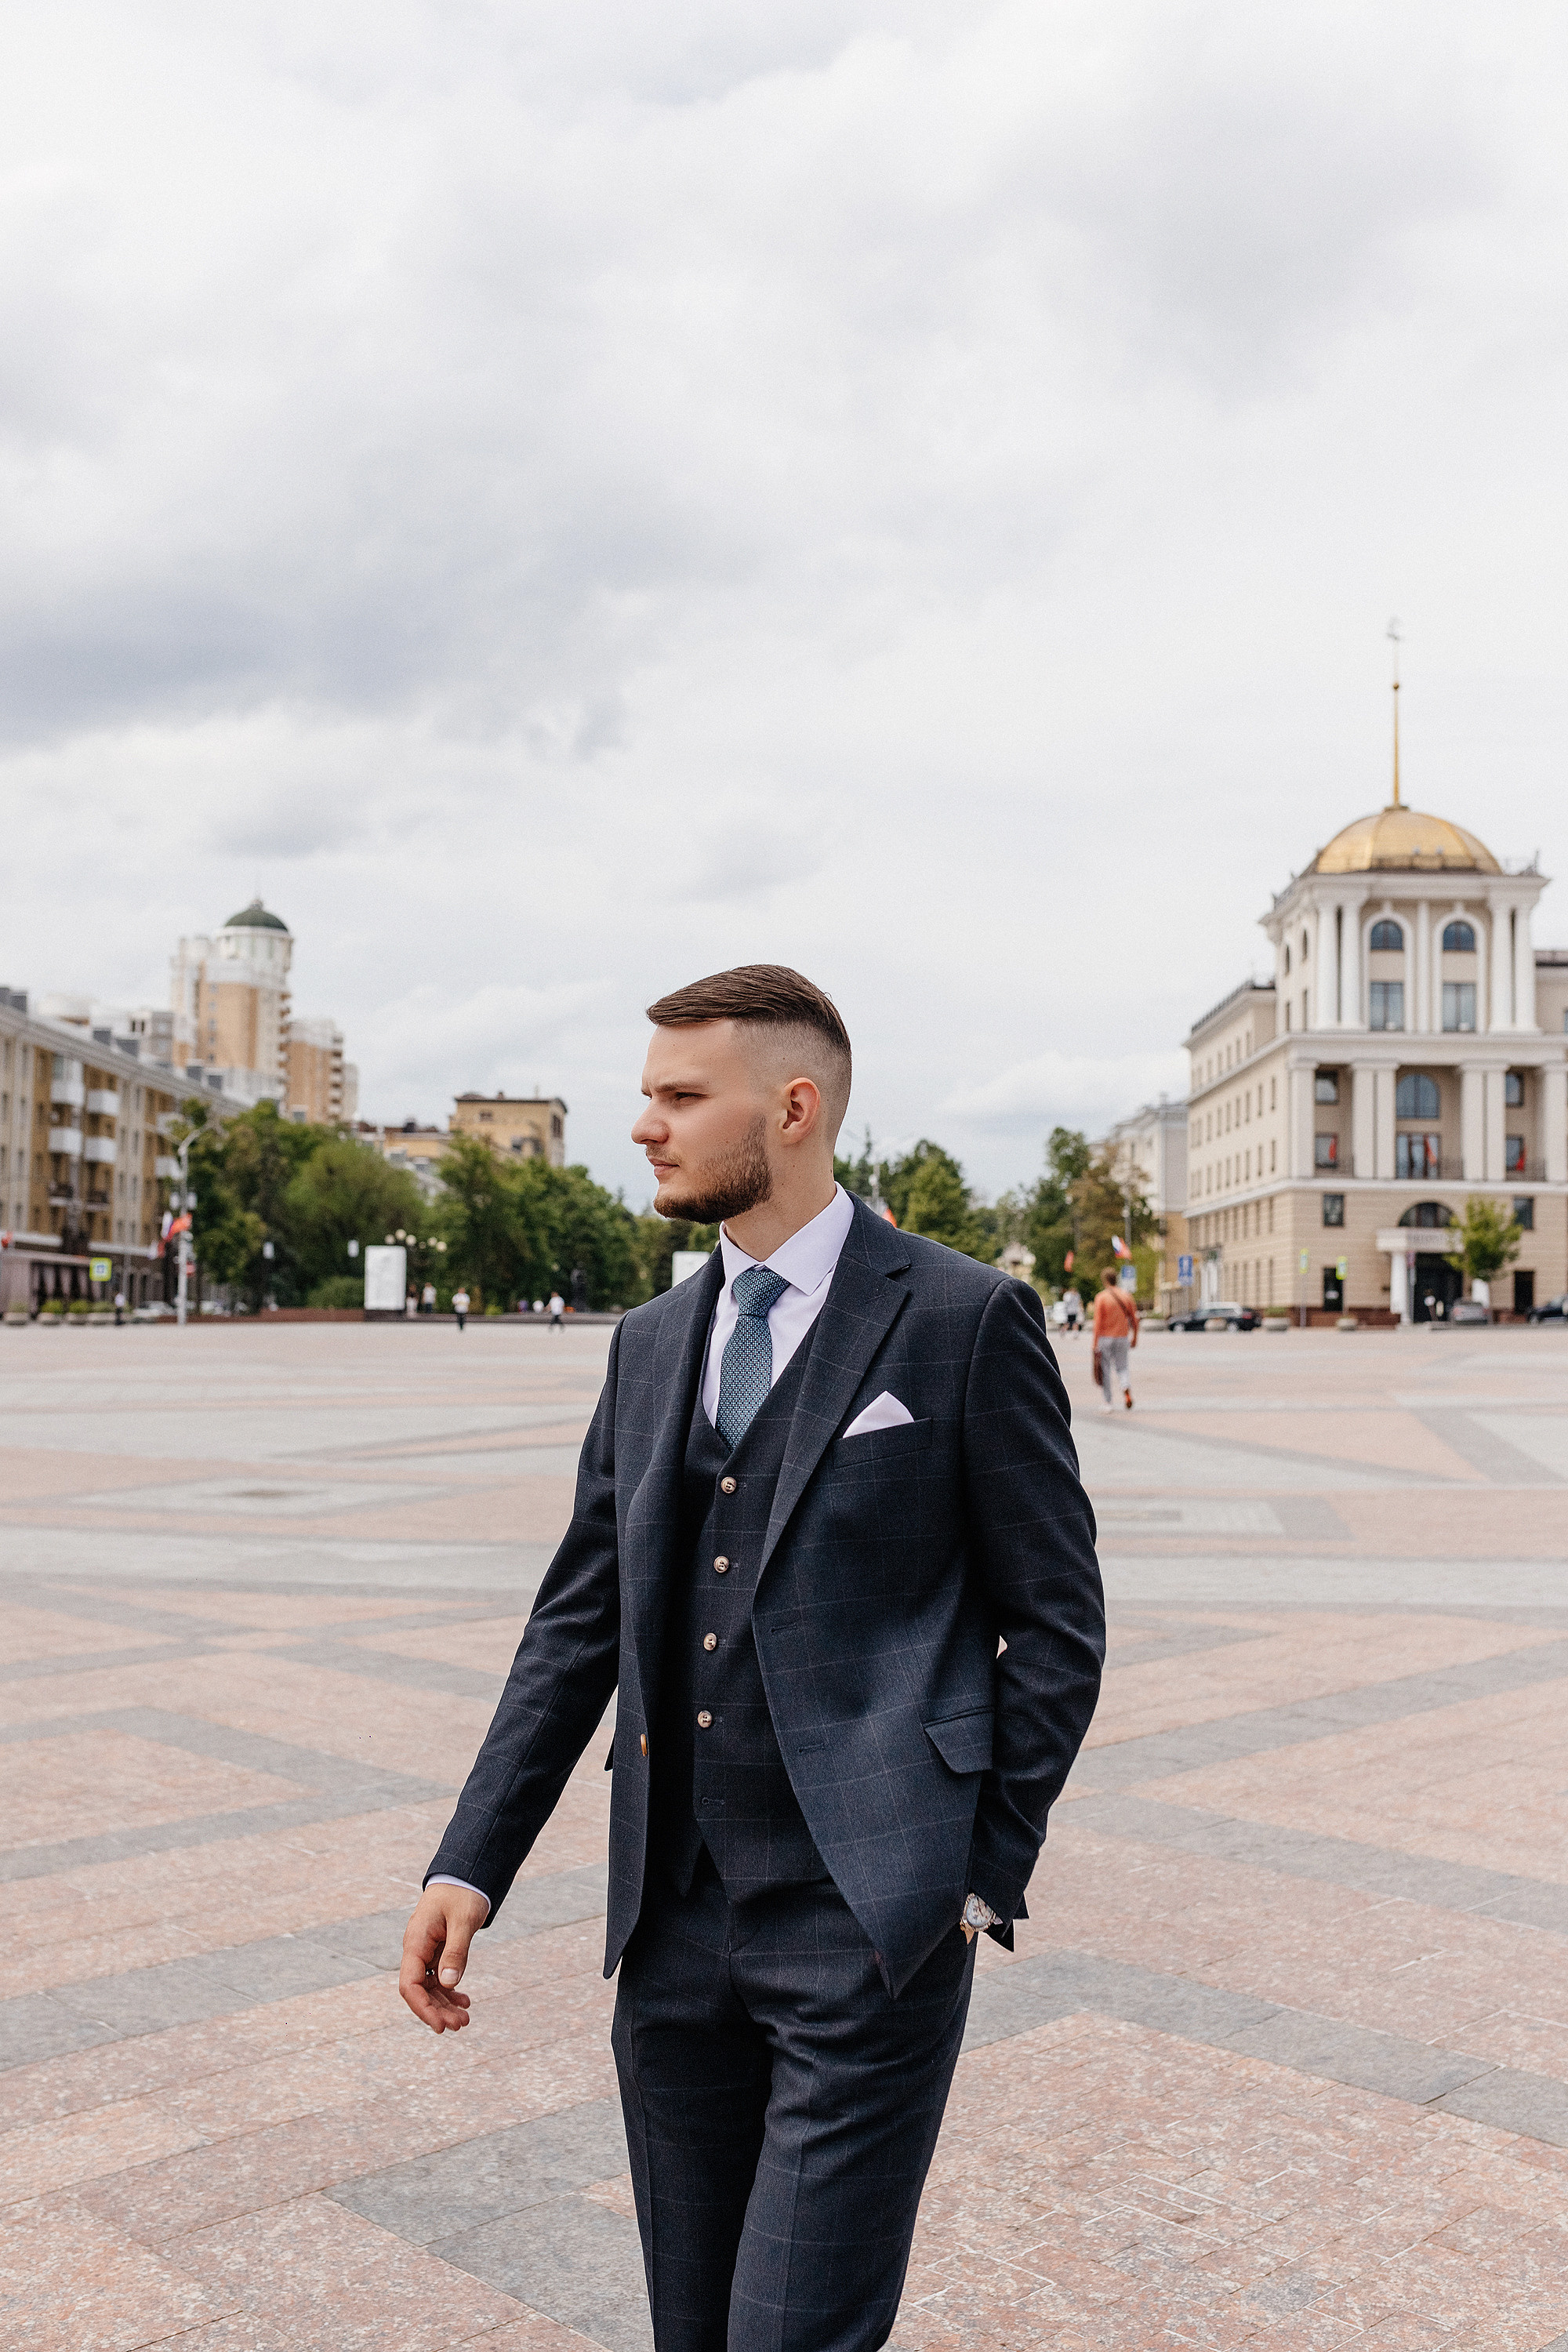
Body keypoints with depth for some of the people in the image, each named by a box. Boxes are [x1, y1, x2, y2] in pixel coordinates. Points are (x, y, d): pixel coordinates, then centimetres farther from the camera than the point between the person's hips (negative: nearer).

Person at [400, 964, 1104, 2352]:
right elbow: (579, 1619, 12)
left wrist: (987, 1877, -6)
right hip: (672, 1926, 6)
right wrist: (472, 1864, 5)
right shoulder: (651, 1343, 11)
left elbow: (1056, 1623, -4)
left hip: (869, 1926, -6)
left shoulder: (967, 1320, -7)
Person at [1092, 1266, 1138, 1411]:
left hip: (1105, 1338, -3)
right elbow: (1134, 1320, 5)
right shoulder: (1127, 1296, 3)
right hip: (1122, 1338, 3)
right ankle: (1126, 1388, -18)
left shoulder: (1101, 1298, -9)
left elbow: (1098, 1323, -13)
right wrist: (1134, 1338, 17)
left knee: (1106, 1370, 7)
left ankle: (1110, 1403, 10)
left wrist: (1095, 1344, -9)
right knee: (1121, 1368, 13)